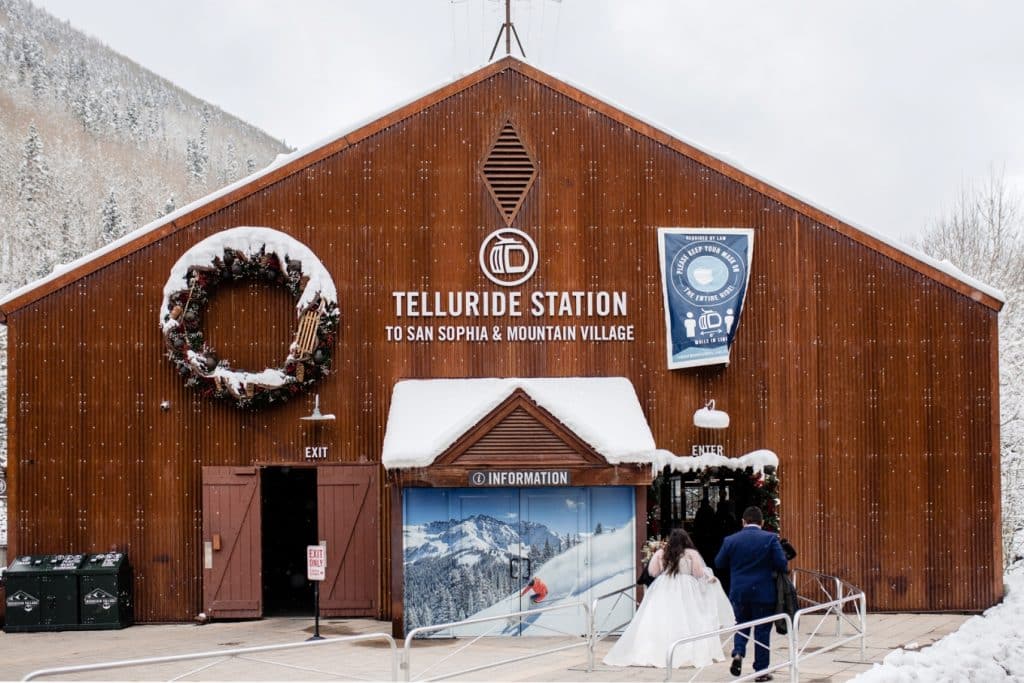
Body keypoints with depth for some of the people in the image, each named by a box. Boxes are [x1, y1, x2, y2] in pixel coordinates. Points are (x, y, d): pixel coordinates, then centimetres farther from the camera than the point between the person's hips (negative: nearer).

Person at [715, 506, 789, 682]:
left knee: (741, 625, 20)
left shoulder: (730, 540, -2)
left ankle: (738, 653, -5)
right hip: (763, 592, -2)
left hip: (739, 592, 2)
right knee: (762, 630, 6)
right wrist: (767, 566, 9)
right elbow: (782, 564, -11)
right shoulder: (770, 538, -8)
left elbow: (719, 563, 5)